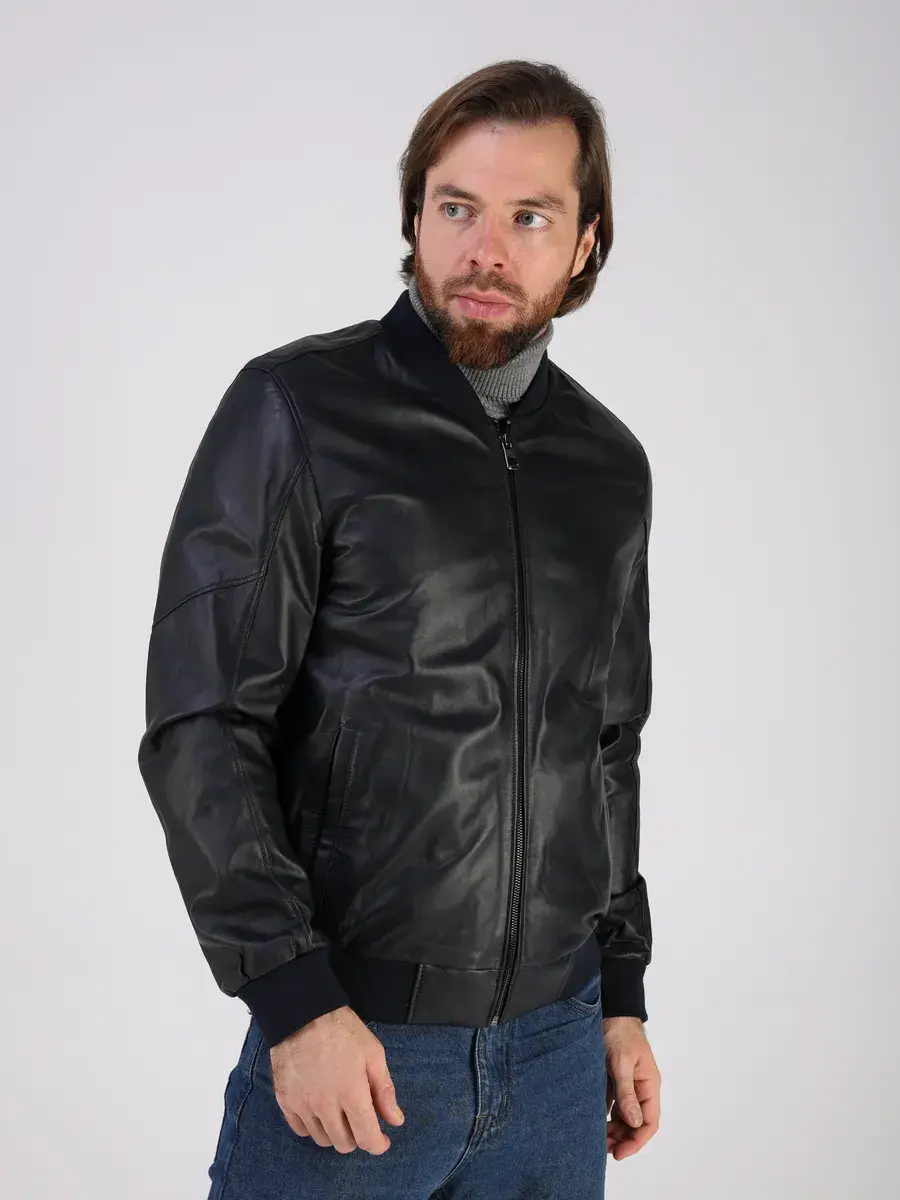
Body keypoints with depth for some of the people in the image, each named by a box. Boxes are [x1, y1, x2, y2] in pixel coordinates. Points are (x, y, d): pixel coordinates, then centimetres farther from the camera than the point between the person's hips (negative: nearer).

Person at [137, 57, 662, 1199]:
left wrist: (622, 997, 15)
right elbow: (200, 728, -11)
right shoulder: (298, 409, -7)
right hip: (347, 1044, -4)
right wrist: (294, 1001, -16)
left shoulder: (610, 464, 8)